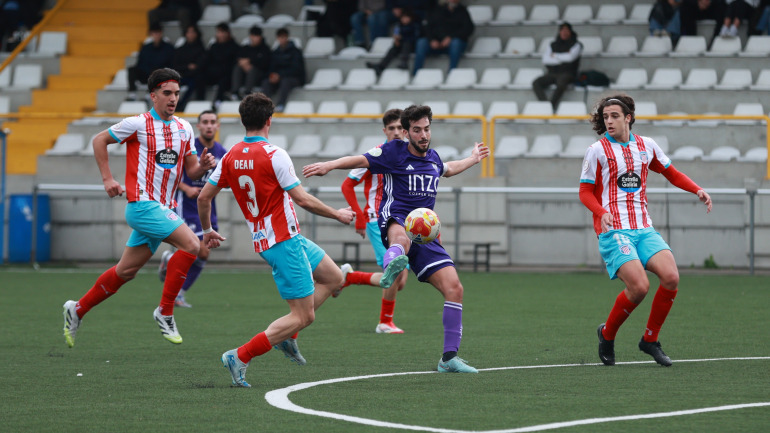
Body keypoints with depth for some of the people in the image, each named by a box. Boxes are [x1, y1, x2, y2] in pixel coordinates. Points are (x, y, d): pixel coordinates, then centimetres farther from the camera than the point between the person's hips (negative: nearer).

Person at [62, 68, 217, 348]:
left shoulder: (184, 128, 11)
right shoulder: (138, 124, -6)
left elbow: (191, 171, 15)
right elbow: (99, 140, 5)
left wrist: (204, 165, -7)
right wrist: (108, 179, -1)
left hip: (164, 208, 7)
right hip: (142, 204, -7)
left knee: (126, 271, 12)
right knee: (191, 244, -22)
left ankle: (78, 310, 27)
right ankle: (165, 312, -15)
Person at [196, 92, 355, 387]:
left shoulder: (231, 157, 3)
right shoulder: (274, 155, -17)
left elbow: (204, 197, 7)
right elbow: (302, 199, -16)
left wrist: (207, 230, 25)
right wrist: (337, 214, -1)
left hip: (264, 240, 9)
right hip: (285, 242, -9)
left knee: (333, 278, 20)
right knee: (303, 316, -5)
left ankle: (287, 336, 15)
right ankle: (241, 357, -10)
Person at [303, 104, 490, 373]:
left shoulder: (432, 157, 20)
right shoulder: (395, 152, 2)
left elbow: (446, 169, 44)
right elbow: (361, 160, -5)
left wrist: (472, 160, 56)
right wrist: (329, 166, -19)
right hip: (395, 219, -6)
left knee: (454, 289, -3)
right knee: (401, 237, -46)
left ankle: (449, 357, 5)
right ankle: (392, 265, -85)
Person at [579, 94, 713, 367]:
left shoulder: (646, 146, 12)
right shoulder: (597, 150, 0)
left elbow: (672, 174, 25)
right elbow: (585, 192, 3)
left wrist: (697, 190, 8)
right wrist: (602, 212, -17)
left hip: (644, 229, 5)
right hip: (614, 230, -5)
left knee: (671, 276, -17)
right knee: (639, 286, -23)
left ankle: (650, 340, 2)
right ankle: (607, 334, 4)